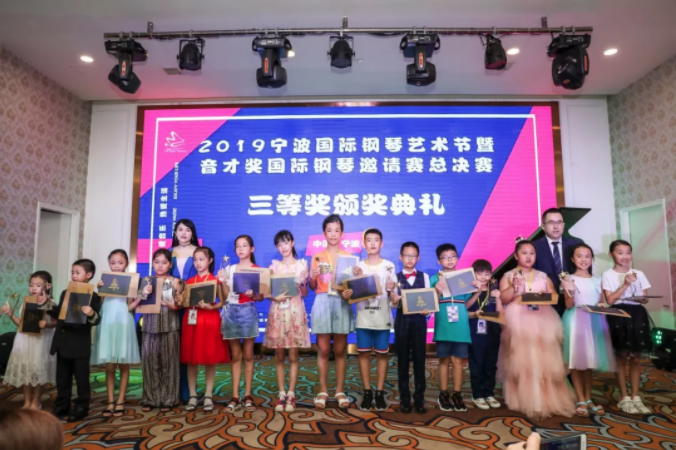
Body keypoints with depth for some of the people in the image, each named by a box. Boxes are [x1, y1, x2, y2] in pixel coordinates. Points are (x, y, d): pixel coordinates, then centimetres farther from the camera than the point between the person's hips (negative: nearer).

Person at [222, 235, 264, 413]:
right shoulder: (230, 269, 11)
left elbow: (261, 297, 0)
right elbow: (225, 293, 10)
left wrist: (252, 295, -20)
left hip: (248, 311, -3)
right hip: (231, 311, 3)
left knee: (248, 355, 3)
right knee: (235, 356, 6)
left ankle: (247, 396, 11)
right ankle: (235, 397, 10)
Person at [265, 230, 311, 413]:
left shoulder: (302, 264, 5)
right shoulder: (274, 265, 8)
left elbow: (304, 293, 6)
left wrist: (301, 283, -12)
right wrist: (275, 297, -15)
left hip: (295, 312, -1)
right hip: (277, 312, 2)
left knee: (293, 356, 1)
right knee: (279, 356, 5)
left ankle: (291, 394, 10)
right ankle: (281, 394, 14)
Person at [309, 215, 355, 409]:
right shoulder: (317, 257, 8)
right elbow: (313, 287, 8)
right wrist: (312, 277, -11)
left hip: (342, 303, 0)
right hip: (322, 302, 0)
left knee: (340, 350, 5)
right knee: (323, 350, 2)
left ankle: (340, 391, 15)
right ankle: (322, 391, 12)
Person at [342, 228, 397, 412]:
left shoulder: (389, 266, 3)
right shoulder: (358, 267, 5)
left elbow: (393, 292, 3)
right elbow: (355, 292, 6)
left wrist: (391, 290, -19)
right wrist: (347, 295, -15)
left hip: (383, 317, -1)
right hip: (363, 317, 1)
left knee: (382, 354, 5)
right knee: (364, 353, 4)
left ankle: (380, 393, 16)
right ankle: (367, 392, 16)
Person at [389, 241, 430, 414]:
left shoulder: (424, 276, 6)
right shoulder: (396, 277, 3)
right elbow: (393, 303, -2)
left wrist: (428, 310, -18)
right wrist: (394, 301, -25)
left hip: (419, 321, 1)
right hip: (402, 321, -1)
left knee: (419, 360, 4)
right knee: (403, 360, 6)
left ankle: (419, 399, 15)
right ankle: (405, 399, 15)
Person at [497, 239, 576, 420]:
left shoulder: (543, 276, 16)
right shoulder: (508, 275, 6)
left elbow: (554, 296, 11)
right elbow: (503, 298, -5)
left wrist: (546, 295, -10)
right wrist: (514, 286, -19)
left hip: (542, 320, 3)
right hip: (518, 321, -3)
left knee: (545, 360, -2)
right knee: (521, 361, -6)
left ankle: (547, 399, 9)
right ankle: (525, 400, 4)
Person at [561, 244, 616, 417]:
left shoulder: (597, 280, 10)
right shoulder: (569, 279, -3)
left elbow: (601, 303, 13)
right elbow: (569, 305, -7)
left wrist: (602, 306, -9)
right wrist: (570, 292, -24)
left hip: (594, 321, 5)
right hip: (576, 321, -4)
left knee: (589, 360, 11)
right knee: (576, 361, -1)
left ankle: (588, 399, 19)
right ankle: (581, 401, 5)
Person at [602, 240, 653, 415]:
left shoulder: (639, 274, 10)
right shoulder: (608, 275, -2)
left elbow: (645, 297, 11)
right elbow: (610, 300, -8)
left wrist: (641, 299, -12)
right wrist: (625, 284, -15)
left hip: (637, 315, 4)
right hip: (618, 317, -4)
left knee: (636, 358, 7)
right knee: (621, 358, 2)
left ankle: (636, 397, 15)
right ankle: (624, 398, 11)